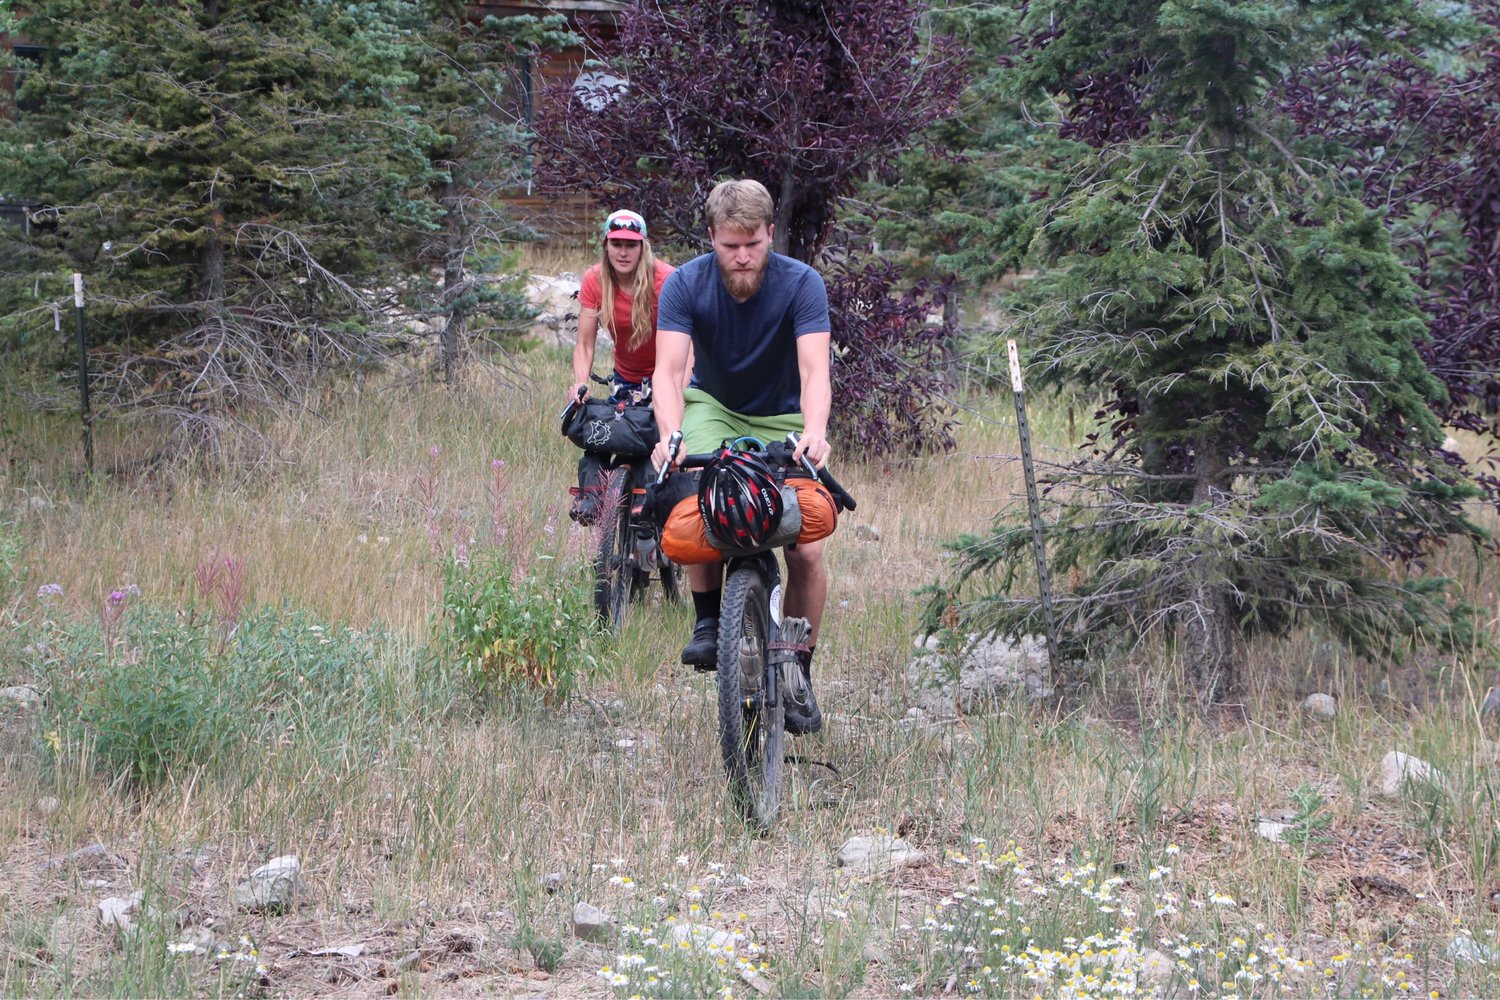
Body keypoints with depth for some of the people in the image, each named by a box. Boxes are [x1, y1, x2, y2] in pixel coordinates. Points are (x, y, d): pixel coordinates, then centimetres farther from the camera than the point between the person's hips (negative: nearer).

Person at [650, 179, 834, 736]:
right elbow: (669, 368, -27)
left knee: (807, 551, -15)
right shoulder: (686, 284, -18)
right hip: (714, 408, 0)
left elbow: (814, 370, -32)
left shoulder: (801, 284, -21)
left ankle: (799, 674, 2)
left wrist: (814, 432, -52)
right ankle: (708, 622, -12)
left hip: (784, 420, 0)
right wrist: (670, 435, -47)